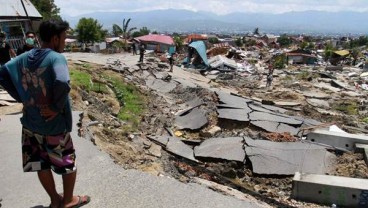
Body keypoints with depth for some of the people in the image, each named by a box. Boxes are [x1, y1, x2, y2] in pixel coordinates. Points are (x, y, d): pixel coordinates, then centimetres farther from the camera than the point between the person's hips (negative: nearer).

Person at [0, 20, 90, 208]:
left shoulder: (26, 57, 2)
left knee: (41, 164, 19)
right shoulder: (56, 58, -20)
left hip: (30, 123, 7)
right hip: (53, 125, -7)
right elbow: (62, 83, -37)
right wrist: (56, 108, -23)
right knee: (69, 164, 14)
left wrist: (21, 98, 6)